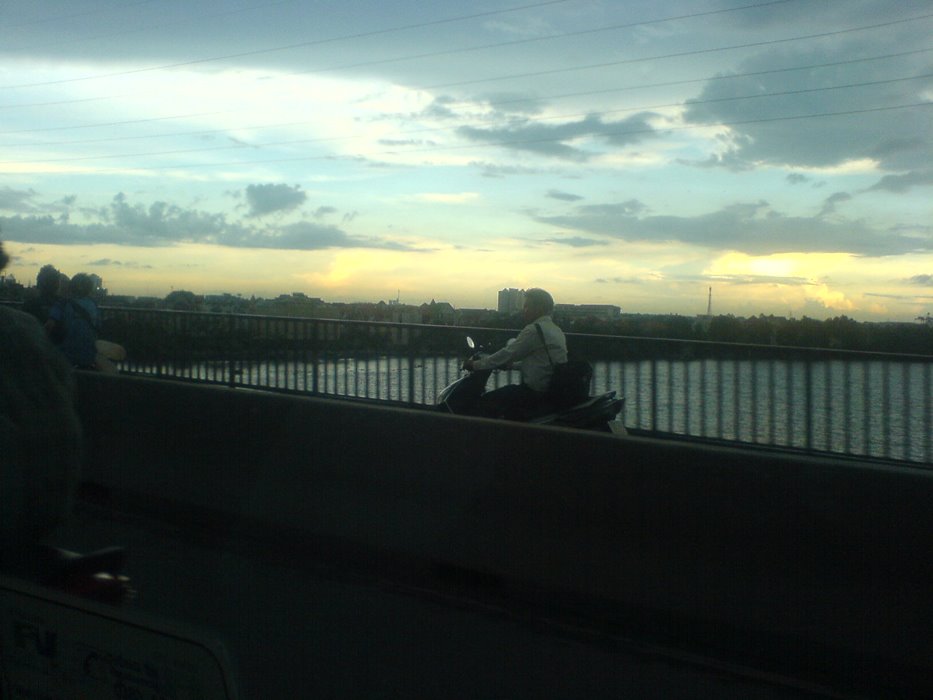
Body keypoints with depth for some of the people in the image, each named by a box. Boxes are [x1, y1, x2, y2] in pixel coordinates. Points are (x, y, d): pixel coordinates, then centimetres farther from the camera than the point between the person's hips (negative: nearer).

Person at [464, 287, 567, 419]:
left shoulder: (534, 330, -14)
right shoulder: (556, 331, 16)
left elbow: (508, 354, -12)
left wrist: (476, 365, -2)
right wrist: (508, 363, 28)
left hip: (537, 392, -10)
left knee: (485, 402, -6)